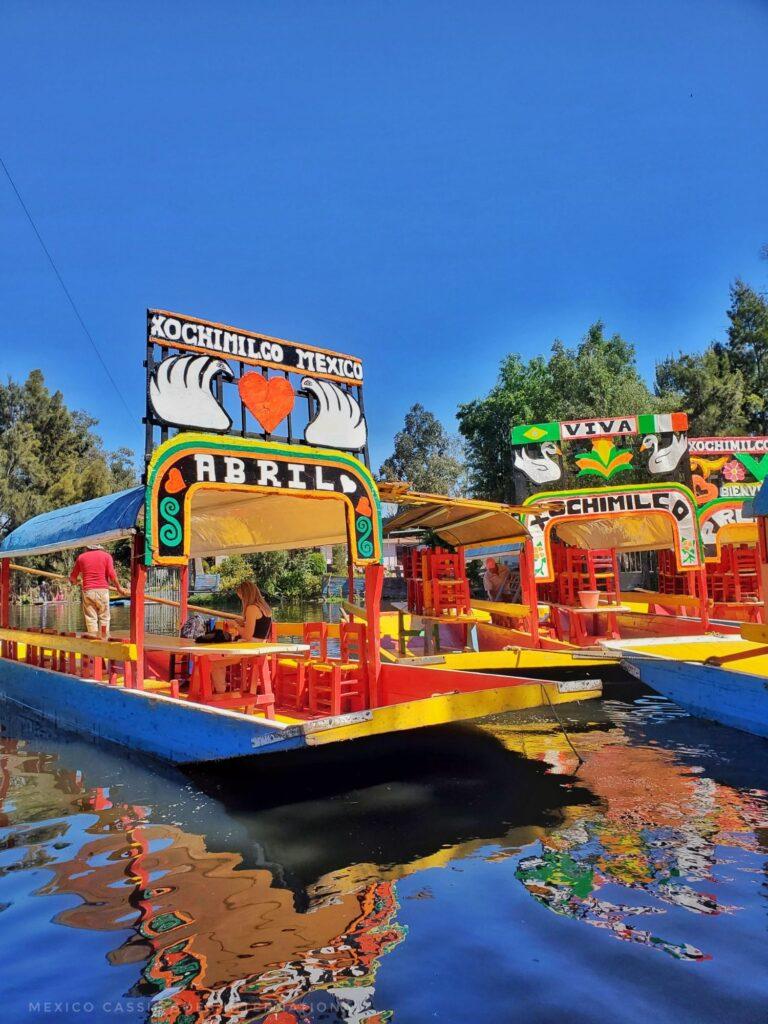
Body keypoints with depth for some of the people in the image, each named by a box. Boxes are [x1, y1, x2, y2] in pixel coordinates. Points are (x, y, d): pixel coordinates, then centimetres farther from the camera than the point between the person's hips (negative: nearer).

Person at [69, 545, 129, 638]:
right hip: (102, 590, -1)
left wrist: (74, 581, 37)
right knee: (104, 617, 7)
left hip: (87, 591, 1)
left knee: (91, 618, 5)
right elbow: (112, 574, -6)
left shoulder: (81, 557, 9)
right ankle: (104, 639, 5)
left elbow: (73, 577, 14)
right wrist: (119, 588, 5)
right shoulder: (106, 555, 4)